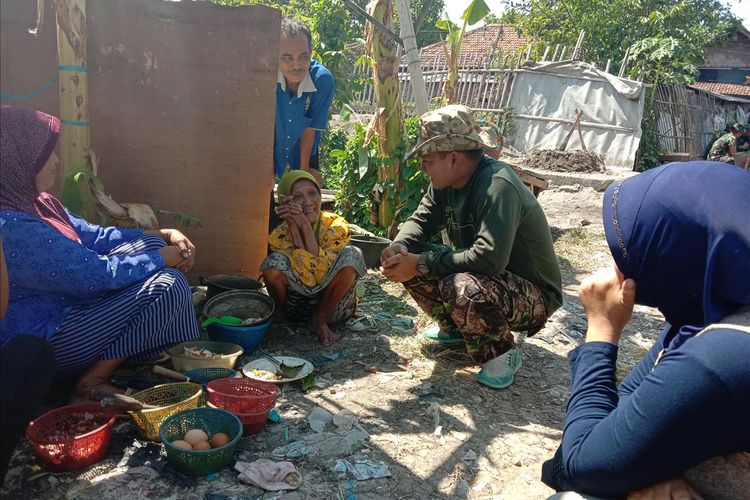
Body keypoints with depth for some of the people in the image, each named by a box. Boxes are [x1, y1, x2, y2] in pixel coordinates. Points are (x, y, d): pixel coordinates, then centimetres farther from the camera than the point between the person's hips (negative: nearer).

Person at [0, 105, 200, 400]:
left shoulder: (30, 201, 2)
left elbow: (94, 236, 10)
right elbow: (98, 275, -26)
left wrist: (163, 235, 1)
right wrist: (162, 258, -12)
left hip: (67, 304, 10)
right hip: (44, 344, -10)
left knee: (149, 244, 6)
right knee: (168, 285, -18)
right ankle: (92, 381, -6)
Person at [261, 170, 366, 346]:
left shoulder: (336, 226, -14)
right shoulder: (280, 235, -13)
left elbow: (322, 275, -26)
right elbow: (307, 279, -25)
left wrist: (305, 226, -30)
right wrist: (293, 228, -30)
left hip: (330, 307, 0)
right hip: (296, 305, 0)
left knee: (351, 255, -27)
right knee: (274, 263, -28)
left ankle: (319, 320, -8)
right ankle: (280, 315, 1)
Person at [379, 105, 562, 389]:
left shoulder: (497, 186, -29)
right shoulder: (446, 182, -3)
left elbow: (489, 258, -39)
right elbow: (421, 220, 3)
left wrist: (421, 264, -32)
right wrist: (399, 247, -20)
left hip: (533, 295, -8)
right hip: (485, 278, 8)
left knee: (460, 288, -38)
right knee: (406, 261, -4)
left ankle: (500, 354, -9)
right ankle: (455, 328, 16)